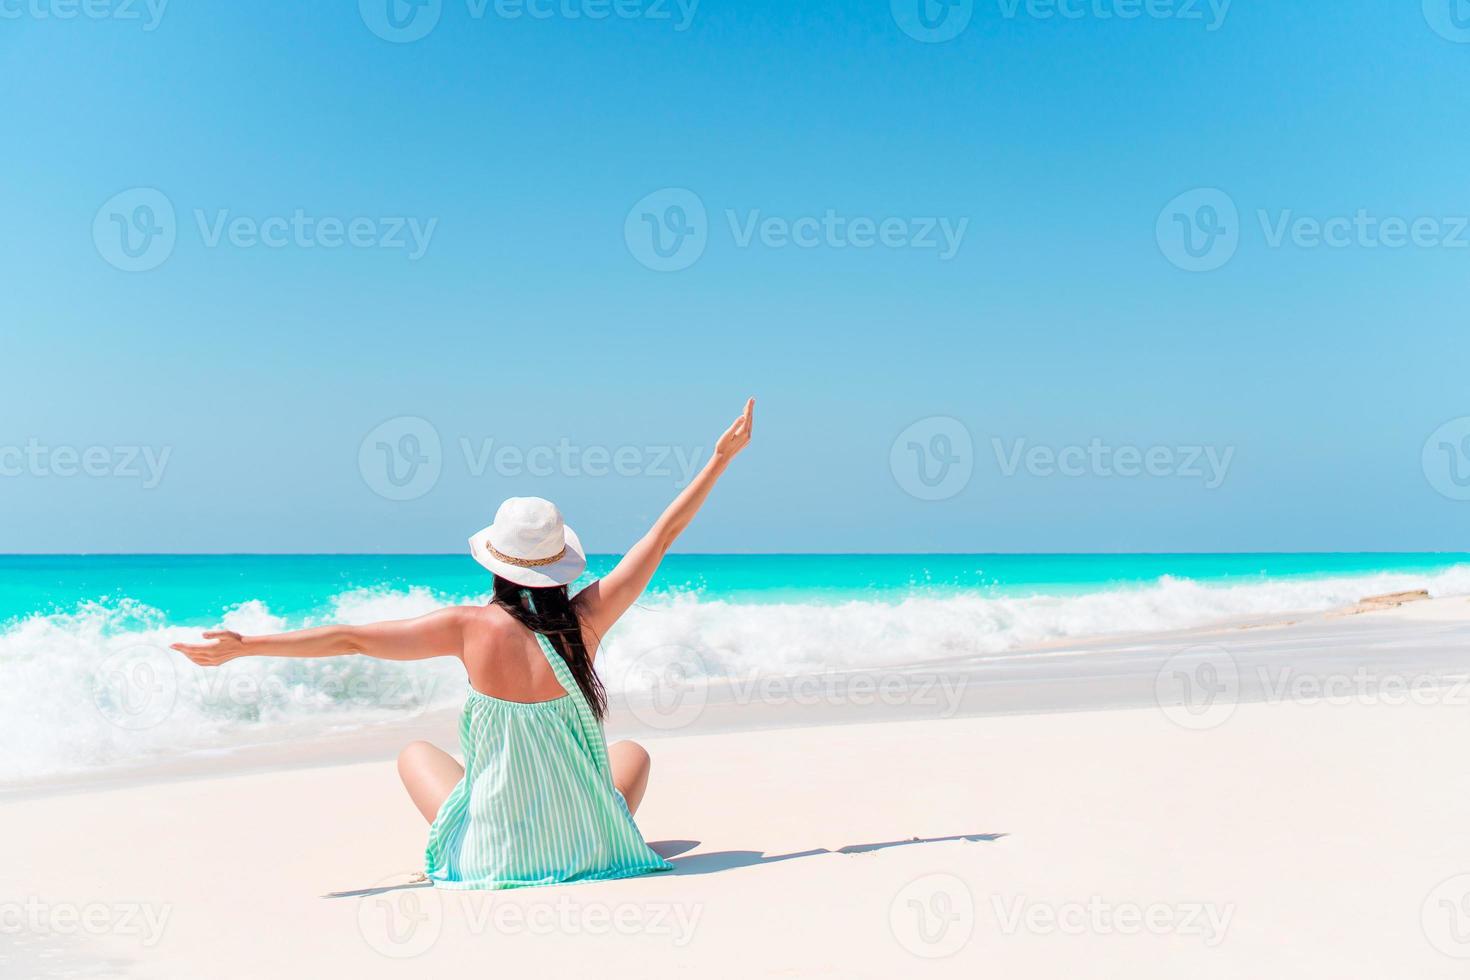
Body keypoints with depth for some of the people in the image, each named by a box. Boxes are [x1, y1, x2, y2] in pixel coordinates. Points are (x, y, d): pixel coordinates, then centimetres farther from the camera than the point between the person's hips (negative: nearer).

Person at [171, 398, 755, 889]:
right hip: (589, 851, 0)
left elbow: (351, 639, -7)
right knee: (632, 751, 32)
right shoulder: (587, 620, -11)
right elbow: (663, 533, -1)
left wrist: (242, 646, 2)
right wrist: (721, 458, 9)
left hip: (491, 858, 0)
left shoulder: (474, 627, -13)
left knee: (416, 754, 28)